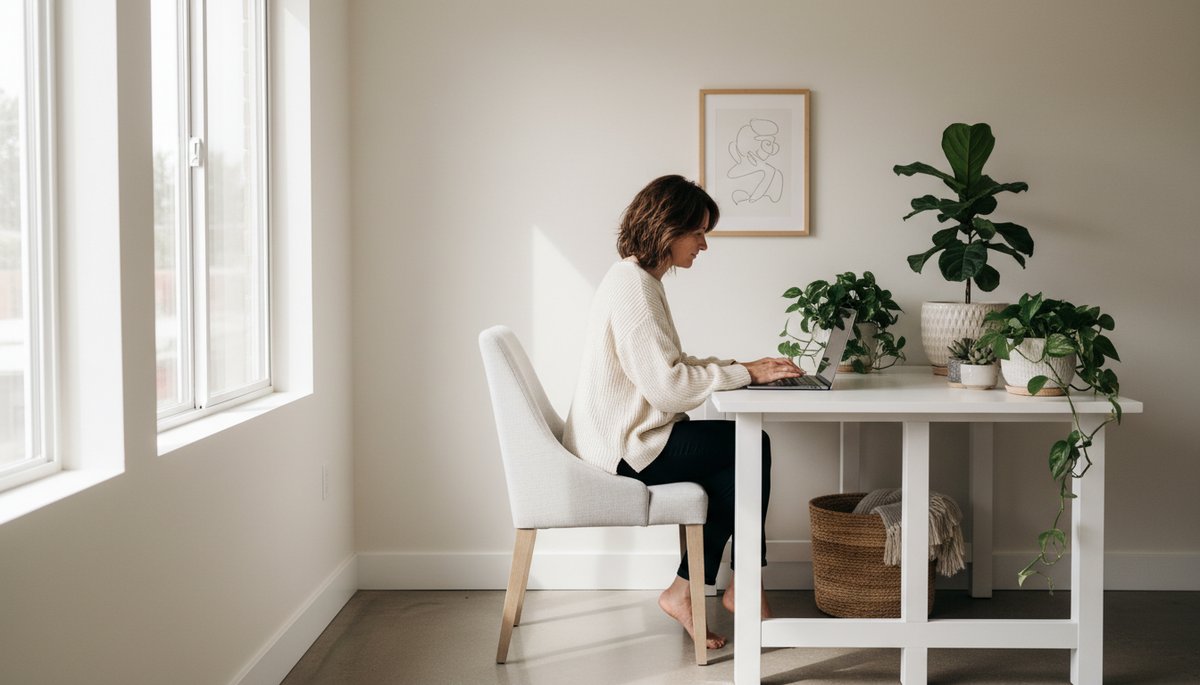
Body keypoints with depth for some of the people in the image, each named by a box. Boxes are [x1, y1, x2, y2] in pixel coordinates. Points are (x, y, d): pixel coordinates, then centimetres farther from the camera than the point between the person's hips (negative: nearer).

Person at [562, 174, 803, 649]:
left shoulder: (639, 279, 14)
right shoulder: (633, 287, -20)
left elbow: (671, 365, 18)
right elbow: (668, 386, -25)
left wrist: (742, 367, 5)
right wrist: (744, 373, -16)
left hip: (622, 438, 10)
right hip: (622, 449, -10)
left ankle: (684, 590, 3)